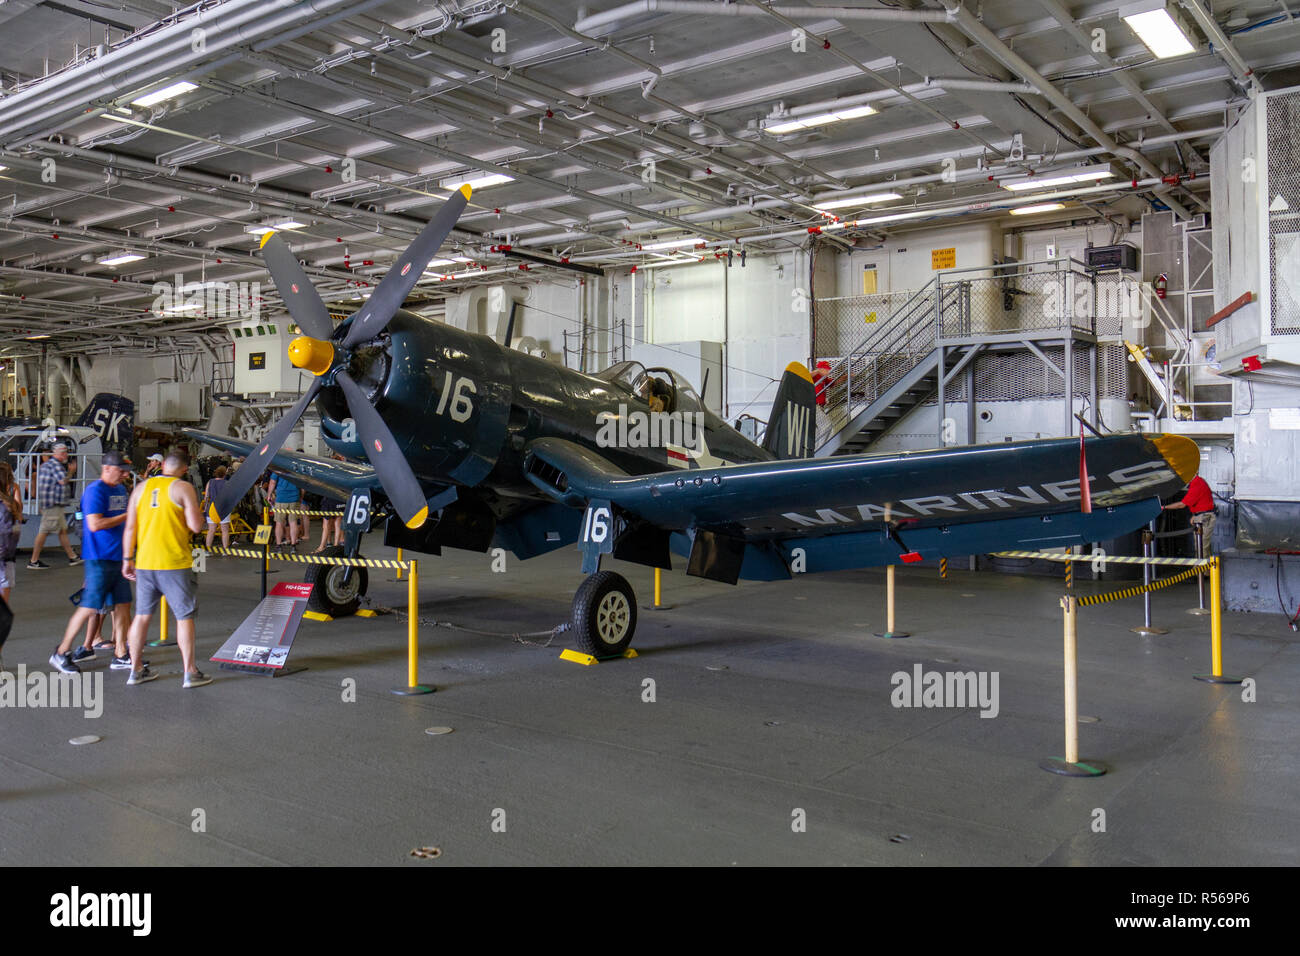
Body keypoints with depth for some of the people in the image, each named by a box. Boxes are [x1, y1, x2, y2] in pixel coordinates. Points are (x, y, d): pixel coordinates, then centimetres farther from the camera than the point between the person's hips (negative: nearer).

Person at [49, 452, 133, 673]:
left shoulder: (121, 490, 14)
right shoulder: (95, 490, -12)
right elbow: (95, 524, -22)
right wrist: (126, 516, -17)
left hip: (118, 557, 8)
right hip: (99, 558, -8)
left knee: (123, 604, 8)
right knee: (90, 607, -5)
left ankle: (120, 656, 14)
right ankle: (61, 653, 9)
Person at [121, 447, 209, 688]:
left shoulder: (141, 488, 8)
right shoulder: (183, 488, -7)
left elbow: (130, 527, 7)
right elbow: (196, 526, -13)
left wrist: (127, 559, 12)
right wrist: (196, 513, 8)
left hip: (145, 562, 5)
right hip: (174, 563, -5)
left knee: (142, 615, 14)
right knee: (184, 616, 3)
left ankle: (136, 669, 22)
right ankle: (190, 673, 5)